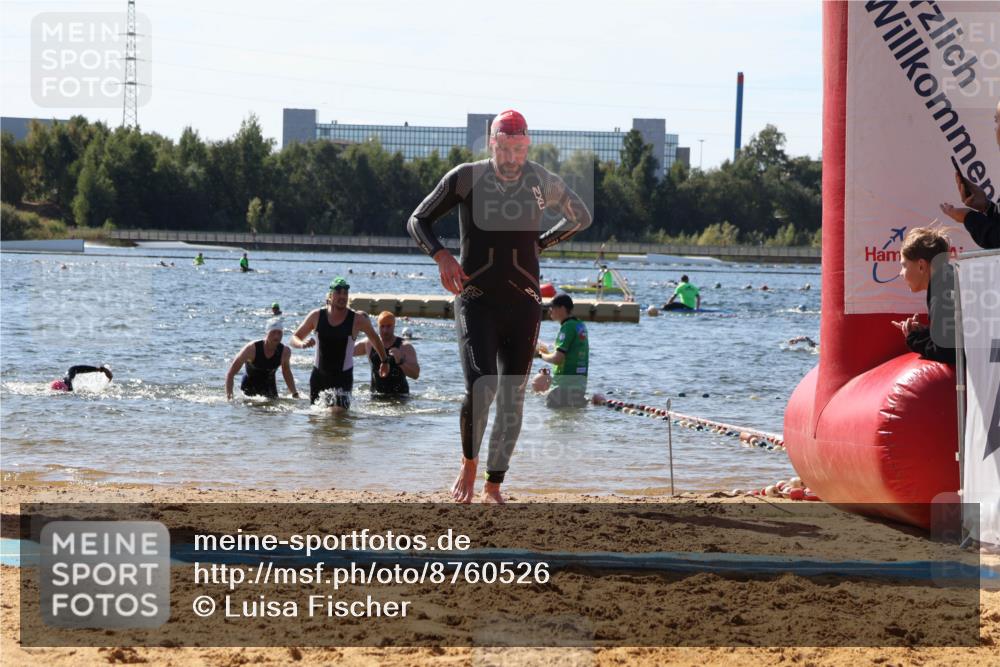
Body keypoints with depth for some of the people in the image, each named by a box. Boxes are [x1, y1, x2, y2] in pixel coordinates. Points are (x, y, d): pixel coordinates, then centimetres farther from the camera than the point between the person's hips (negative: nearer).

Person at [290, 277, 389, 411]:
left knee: (339, 411, -20)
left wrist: (384, 361, 18)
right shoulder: (317, 316, -3)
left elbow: (374, 338, 9)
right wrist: (302, 344, -20)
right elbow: (294, 338, 4)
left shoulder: (357, 319, -8)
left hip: (343, 376, -3)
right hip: (319, 375, 3)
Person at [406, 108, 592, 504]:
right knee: (481, 386, -20)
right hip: (476, 300, -3)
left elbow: (580, 217, 20)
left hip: (523, 304, 3)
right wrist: (441, 255, -15)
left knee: (513, 397, 3)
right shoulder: (465, 178, -4)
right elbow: (417, 222, 3)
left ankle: (493, 486, 15)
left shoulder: (542, 182, 2)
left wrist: (538, 244, 8)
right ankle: (469, 463, 5)